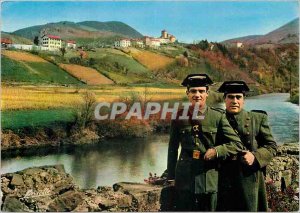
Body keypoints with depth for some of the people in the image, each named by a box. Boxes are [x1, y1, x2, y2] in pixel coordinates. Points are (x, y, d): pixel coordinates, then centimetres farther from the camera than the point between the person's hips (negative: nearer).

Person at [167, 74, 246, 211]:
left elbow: (237, 144, 0)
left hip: (211, 180, 0)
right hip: (185, 178, 1)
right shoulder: (179, 116, 1)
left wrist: (216, 151, -16)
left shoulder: (218, 117, -2)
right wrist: (171, 177, 9)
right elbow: (172, 148, 8)